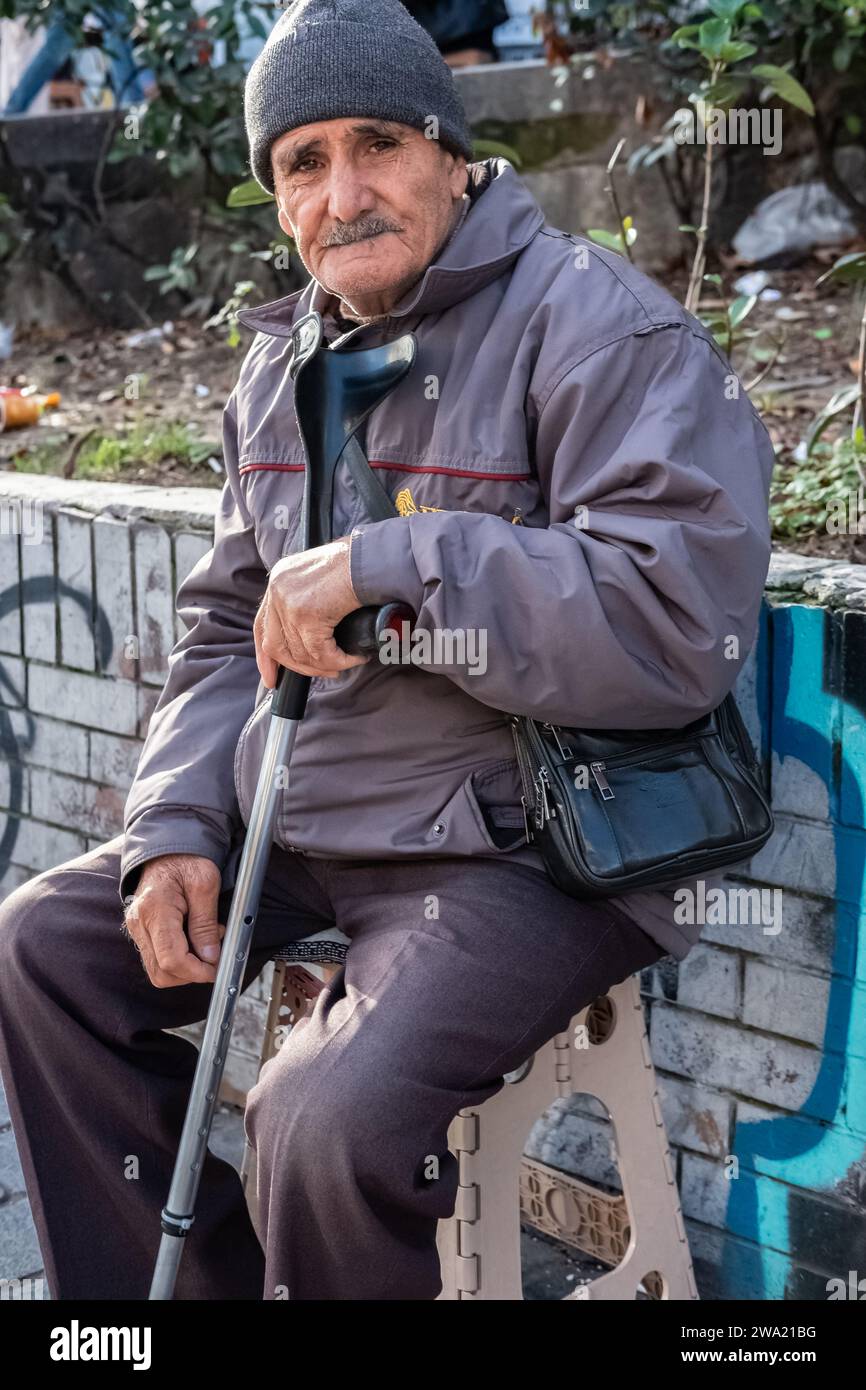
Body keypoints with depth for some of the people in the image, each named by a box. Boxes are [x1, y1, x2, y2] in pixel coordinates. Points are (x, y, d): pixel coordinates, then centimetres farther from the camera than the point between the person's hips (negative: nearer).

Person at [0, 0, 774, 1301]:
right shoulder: (282, 365, 11)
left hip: (518, 850, -8)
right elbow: (227, 629, 18)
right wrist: (178, 830, 2)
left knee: (330, 1119, -29)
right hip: (295, 824, 8)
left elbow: (677, 622, -26)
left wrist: (386, 565, -26)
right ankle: (188, 1288, 18)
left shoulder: (601, 325, -14)